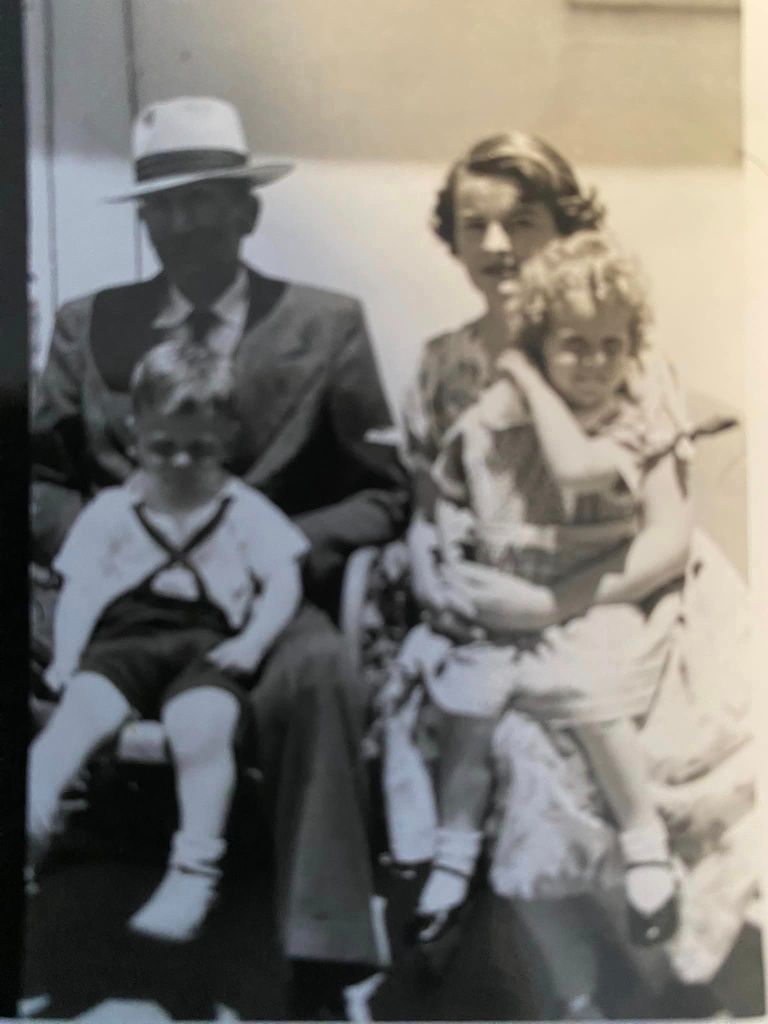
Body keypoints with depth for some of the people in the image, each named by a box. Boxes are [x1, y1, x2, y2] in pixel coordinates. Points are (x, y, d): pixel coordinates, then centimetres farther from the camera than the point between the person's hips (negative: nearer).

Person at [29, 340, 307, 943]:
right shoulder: (110, 511, 18)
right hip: (124, 637, 2)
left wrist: (252, 643, -12)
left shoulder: (244, 511, 15)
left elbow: (284, 584, 6)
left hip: (207, 642, -1)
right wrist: (66, 655, -7)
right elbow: (78, 589, 11)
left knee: (202, 724, -32)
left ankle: (196, 869, -22)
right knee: (81, 708, -31)